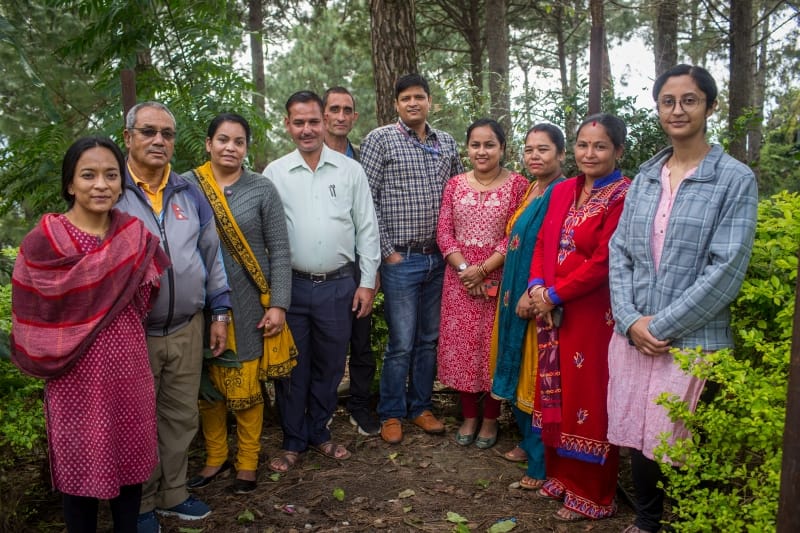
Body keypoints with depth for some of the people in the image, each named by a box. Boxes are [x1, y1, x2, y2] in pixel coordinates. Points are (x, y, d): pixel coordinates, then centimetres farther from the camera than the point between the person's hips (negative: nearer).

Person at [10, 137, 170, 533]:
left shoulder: (136, 235, 1)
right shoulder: (43, 240, -9)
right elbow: (33, 316, -7)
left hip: (128, 367, 3)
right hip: (77, 373, -3)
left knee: (129, 460, 14)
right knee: (81, 466, 10)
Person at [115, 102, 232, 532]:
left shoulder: (190, 193, 6)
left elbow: (211, 255, 11)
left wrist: (220, 311, 9)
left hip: (187, 329, 4)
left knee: (182, 417, 15)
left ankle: (172, 493, 34)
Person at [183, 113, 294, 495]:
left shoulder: (262, 189, -2)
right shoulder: (186, 185, 0)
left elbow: (279, 252, -2)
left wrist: (278, 305, -8)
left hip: (248, 304, -1)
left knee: (245, 387, 4)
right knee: (207, 385, 11)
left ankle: (247, 463, 24)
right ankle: (215, 456, 32)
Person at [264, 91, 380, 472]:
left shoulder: (350, 170, 2)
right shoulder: (274, 173, 1)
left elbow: (367, 229, 4)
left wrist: (367, 282, 1)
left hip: (339, 286, 1)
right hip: (291, 285, 0)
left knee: (329, 366, 13)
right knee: (291, 366, 9)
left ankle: (318, 432, 33)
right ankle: (293, 440, 27)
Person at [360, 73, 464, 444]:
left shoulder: (447, 144, 11)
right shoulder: (380, 139, -3)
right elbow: (368, 200, -7)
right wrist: (387, 251, -9)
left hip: (438, 259, 5)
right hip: (401, 259, -4)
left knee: (429, 338, 13)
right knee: (401, 342, 0)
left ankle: (421, 406, 29)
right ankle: (391, 414, 18)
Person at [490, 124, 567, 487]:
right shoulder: (530, 190, 12)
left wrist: (533, 293, -21)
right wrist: (511, 291, 14)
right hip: (516, 294, 9)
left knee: (538, 376, -1)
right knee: (518, 371, 18)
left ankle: (543, 463, 12)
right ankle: (528, 441, 34)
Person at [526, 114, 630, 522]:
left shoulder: (623, 196, -13)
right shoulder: (563, 190, 11)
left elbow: (604, 261, -18)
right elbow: (543, 242, 11)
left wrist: (553, 294, -14)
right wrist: (536, 287, -6)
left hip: (593, 314, -7)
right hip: (553, 312, 7)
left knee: (589, 396, 4)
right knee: (555, 391, 15)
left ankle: (592, 495, 20)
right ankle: (560, 475, 33)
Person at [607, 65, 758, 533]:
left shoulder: (736, 179, -5)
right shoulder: (644, 178, 10)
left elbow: (726, 270, -12)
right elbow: (619, 252, 7)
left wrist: (661, 326, -13)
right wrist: (630, 320, -7)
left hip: (692, 341, -4)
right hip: (632, 335, 4)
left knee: (678, 450, 6)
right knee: (637, 440, 13)